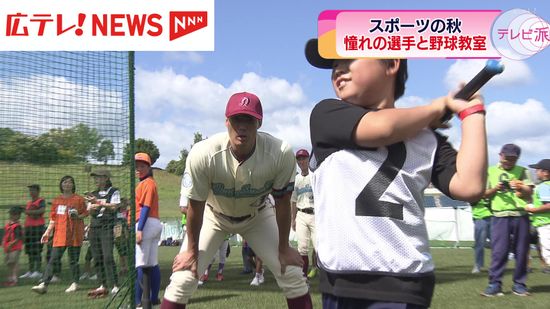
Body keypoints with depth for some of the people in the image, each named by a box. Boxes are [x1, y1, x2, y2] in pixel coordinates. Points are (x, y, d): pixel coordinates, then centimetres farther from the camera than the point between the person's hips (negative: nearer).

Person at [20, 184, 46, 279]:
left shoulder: (41, 201, -2)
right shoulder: (29, 203, 20)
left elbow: (42, 210, -21)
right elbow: (28, 215, 22)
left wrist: (29, 212, -21)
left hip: (38, 226, -8)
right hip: (28, 227, 8)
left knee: (37, 250, -8)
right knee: (30, 250, 10)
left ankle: (37, 271, -6)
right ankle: (30, 271, 17)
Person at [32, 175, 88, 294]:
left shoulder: (79, 199, 2)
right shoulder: (56, 200, 12)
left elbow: (85, 213, 6)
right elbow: (53, 218, 14)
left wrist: (78, 216, -14)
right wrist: (47, 232, 6)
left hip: (75, 233, -3)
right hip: (60, 234, 3)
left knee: (73, 260, 3)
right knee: (53, 260, -2)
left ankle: (75, 283, 16)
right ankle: (43, 284, -4)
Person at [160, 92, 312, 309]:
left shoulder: (282, 154, -32)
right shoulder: (202, 154, -34)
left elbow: (282, 203, -16)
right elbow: (195, 206, -19)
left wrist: (283, 248, -6)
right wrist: (192, 251, -7)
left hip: (258, 215, 1)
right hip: (213, 215, -1)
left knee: (292, 273, -1)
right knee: (183, 279, -8)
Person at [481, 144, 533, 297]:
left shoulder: (521, 171, 12)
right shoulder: (490, 171, 10)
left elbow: (529, 192, 3)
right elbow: (484, 194, 9)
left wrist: (521, 188, -18)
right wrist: (495, 189, -10)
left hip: (521, 215, 2)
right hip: (500, 216, -1)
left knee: (521, 251, 5)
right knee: (499, 250, -5)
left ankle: (519, 283, 14)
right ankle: (494, 284, -2)